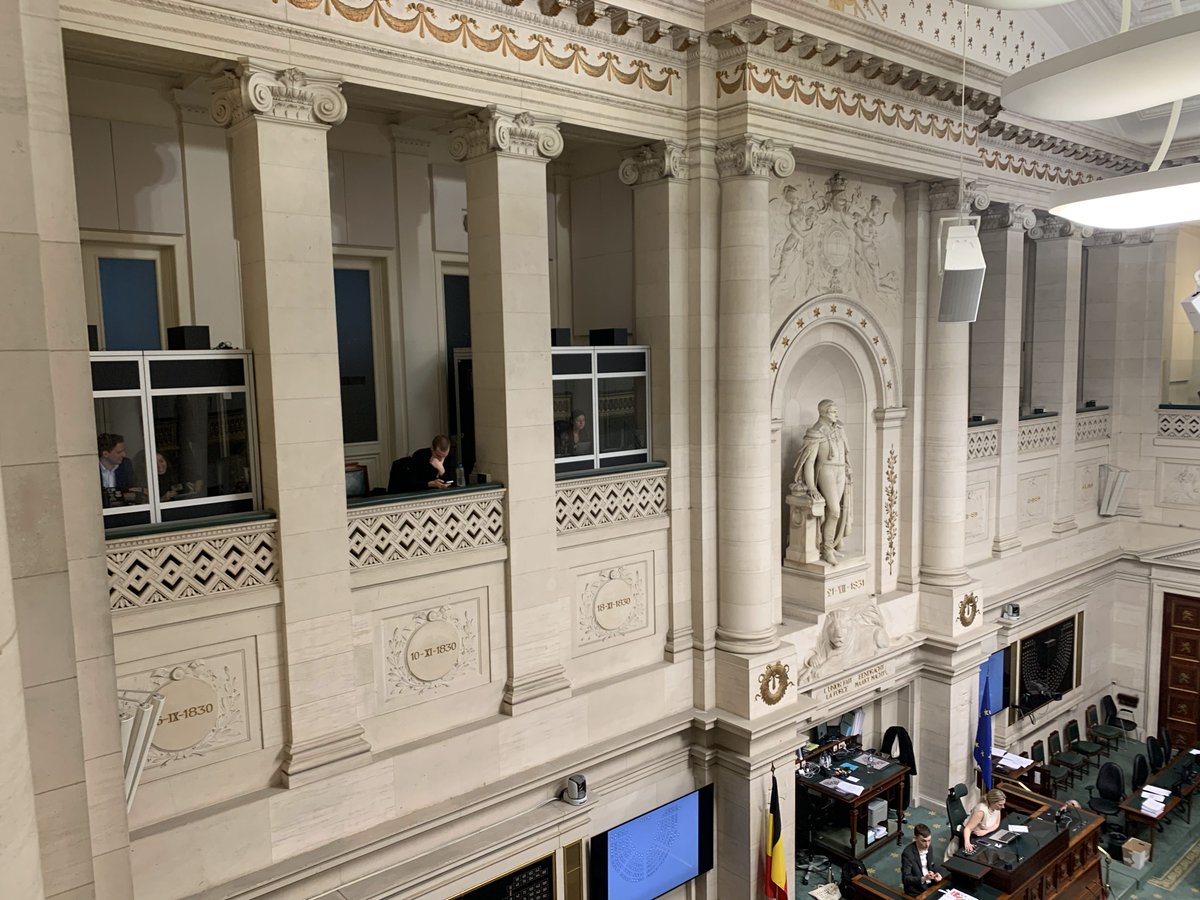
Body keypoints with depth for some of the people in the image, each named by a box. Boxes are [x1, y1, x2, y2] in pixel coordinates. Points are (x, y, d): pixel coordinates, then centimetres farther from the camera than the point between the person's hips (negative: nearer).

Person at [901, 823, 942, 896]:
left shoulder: (928, 847, -1)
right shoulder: (908, 853, -22)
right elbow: (905, 879, -21)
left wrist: (936, 873, -7)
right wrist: (924, 878, -31)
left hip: (930, 884, 7)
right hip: (916, 891, -7)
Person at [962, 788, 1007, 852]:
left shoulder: (997, 807, -12)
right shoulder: (981, 810, -33)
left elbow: (996, 824, 0)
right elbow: (968, 828, -34)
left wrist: (986, 831, -19)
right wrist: (967, 843, -51)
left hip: (984, 835, 7)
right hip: (972, 836, -7)